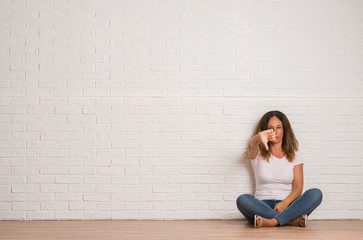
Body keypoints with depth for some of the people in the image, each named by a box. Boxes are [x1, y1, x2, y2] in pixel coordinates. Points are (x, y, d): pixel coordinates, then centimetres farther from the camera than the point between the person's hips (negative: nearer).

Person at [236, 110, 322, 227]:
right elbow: (252, 146, -20)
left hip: (287, 206, 1)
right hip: (262, 206, -1)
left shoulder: (294, 155, 13)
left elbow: (298, 187, 2)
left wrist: (285, 202, -19)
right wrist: (259, 137, -45)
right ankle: (293, 220, -34)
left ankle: (273, 222, -37)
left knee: (316, 194, -26)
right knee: (242, 200, -34)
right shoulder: (258, 153, 8)